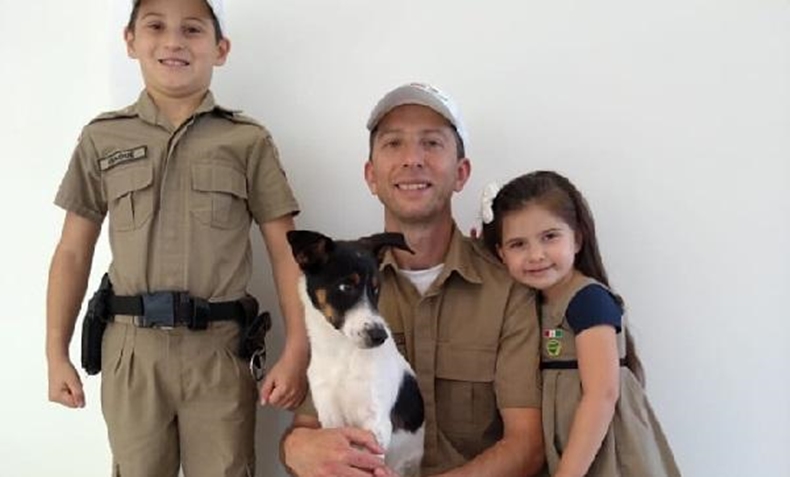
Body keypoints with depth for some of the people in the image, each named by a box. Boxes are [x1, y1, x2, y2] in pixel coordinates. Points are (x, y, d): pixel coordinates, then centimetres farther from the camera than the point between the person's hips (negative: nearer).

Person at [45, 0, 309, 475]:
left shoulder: (248, 141, 1)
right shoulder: (102, 138, 6)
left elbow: (286, 252, 0)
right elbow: (74, 252, 9)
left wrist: (296, 353, -8)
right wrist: (57, 353, 6)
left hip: (218, 349, -1)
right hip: (132, 348, 2)